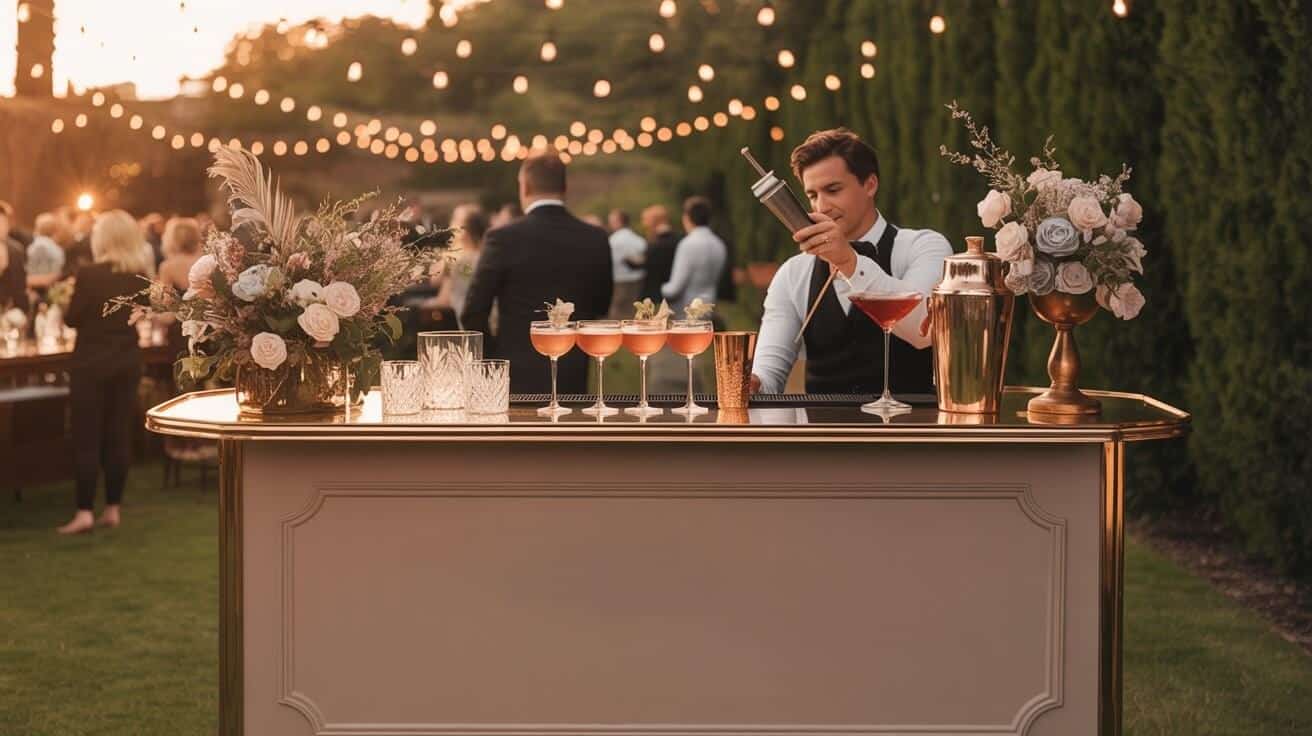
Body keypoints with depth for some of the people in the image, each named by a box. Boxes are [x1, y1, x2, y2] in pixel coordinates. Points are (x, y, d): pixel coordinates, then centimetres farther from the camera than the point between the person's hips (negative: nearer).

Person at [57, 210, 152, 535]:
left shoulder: (89, 274, -16)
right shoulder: (139, 276, 0)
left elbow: (72, 319, -8)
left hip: (91, 363, -5)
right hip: (127, 362, 5)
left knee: (86, 440, 0)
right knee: (119, 437, 9)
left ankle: (84, 512, -2)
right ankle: (113, 509, 13)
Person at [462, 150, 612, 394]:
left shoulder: (504, 239, -10)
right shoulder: (596, 240, 1)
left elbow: (474, 313, -6)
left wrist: (490, 356, 8)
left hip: (517, 375, -3)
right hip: (572, 376, 3)